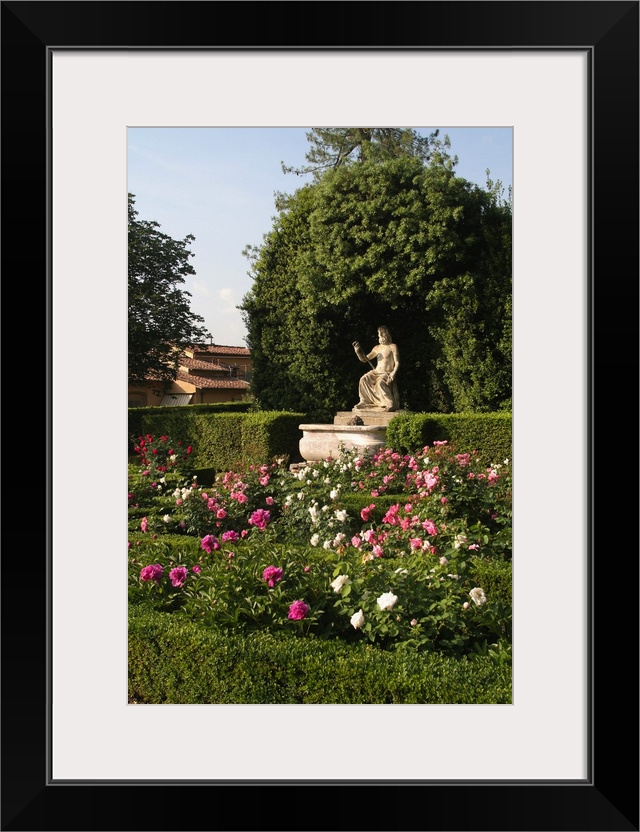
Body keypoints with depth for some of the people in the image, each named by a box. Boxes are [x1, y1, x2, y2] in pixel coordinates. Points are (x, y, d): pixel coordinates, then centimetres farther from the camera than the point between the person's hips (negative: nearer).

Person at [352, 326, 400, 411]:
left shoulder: (392, 347, 1)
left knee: (380, 382, -36)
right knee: (364, 379, -21)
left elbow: (397, 362, -4)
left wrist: (393, 373, -22)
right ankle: (363, 402, -14)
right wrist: (358, 351, -1)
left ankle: (390, 404, -31)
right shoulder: (377, 348, 16)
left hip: (387, 373, -5)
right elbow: (364, 359, 17)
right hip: (376, 372, 5)